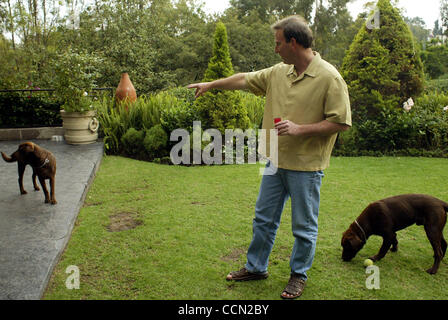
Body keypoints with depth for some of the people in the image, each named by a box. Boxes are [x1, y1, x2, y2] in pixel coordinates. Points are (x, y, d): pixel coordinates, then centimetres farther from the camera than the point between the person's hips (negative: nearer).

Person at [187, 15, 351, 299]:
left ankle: (299, 276, 29)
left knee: (304, 227, 9)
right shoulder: (278, 72, 7)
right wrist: (211, 84, 23)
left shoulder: (329, 77, -14)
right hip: (276, 160, 7)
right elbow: (245, 80, 18)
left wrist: (300, 129, -21)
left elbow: (342, 122, -15)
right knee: (264, 218, 16)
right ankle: (256, 267, 34)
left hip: (305, 166, -6)